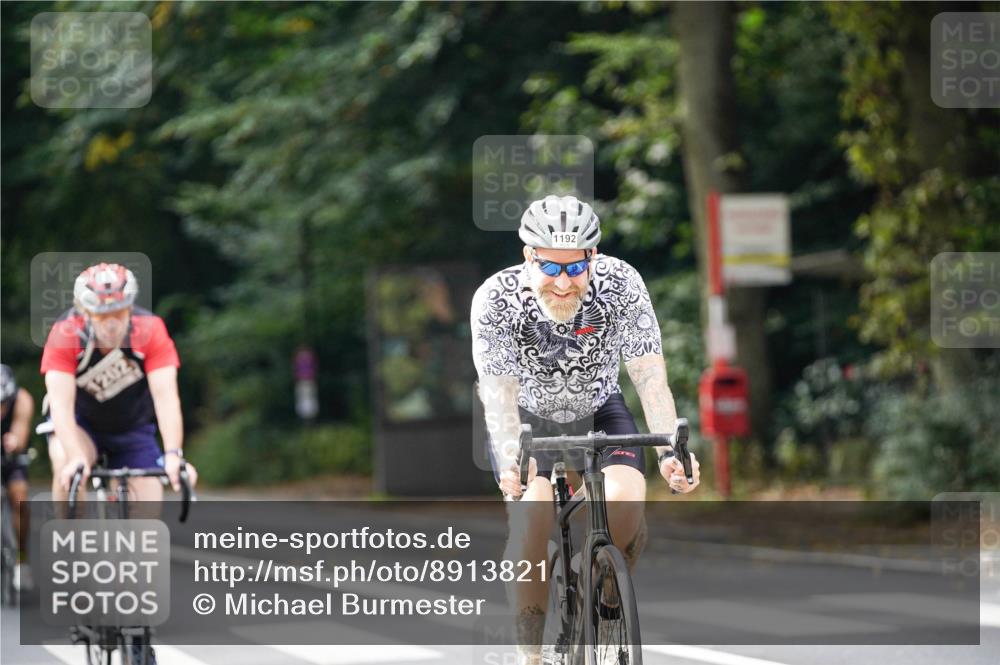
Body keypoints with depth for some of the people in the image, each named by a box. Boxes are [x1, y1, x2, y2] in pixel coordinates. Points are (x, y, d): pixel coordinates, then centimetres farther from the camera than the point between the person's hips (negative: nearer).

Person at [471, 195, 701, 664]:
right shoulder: (496, 300, -28)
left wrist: (672, 451, -46)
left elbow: (650, 375, -30)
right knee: (532, 511, -27)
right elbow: (499, 393, -33)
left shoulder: (620, 284, -27)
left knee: (626, 500, -25)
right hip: (529, 418, -1)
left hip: (598, 411, 1)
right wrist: (511, 460, -52)